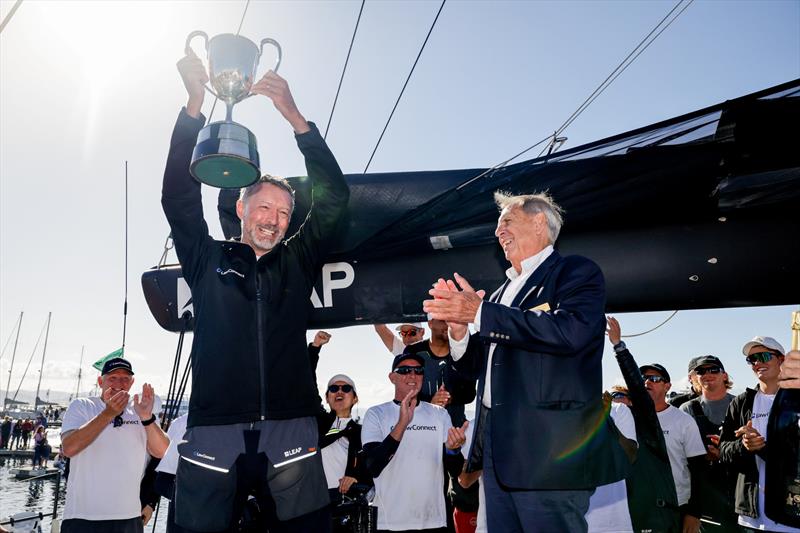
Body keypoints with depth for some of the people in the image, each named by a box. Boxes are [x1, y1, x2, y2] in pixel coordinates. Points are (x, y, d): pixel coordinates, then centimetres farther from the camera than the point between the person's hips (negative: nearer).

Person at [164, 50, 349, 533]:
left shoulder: (298, 263, 14)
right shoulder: (208, 260, 13)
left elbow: (335, 196, 5)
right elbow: (179, 195, 3)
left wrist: (293, 116, -1)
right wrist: (195, 104, -4)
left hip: (290, 434, 1)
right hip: (213, 433, 0)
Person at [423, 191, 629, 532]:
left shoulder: (576, 272, -2)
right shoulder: (504, 291, 20)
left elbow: (573, 331, -22)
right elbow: (479, 363, 21)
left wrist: (480, 312, -19)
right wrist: (459, 329, -1)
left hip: (551, 451, -7)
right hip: (498, 450, 7)